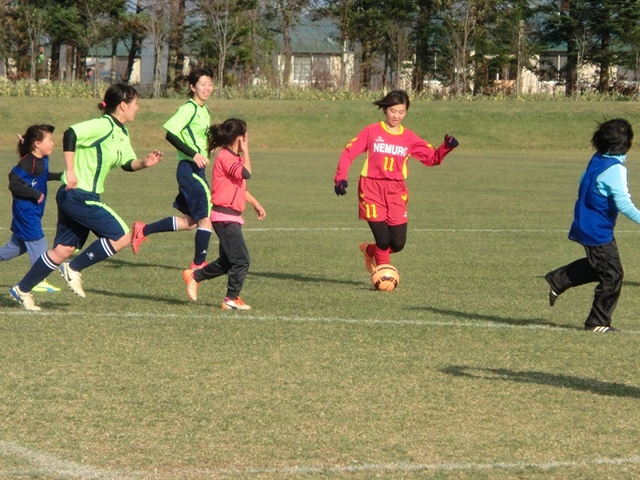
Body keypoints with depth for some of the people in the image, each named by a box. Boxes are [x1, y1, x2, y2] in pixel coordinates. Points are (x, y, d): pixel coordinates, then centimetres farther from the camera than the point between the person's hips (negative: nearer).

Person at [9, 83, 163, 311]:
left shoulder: (122, 133, 14)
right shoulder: (103, 126, -16)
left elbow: (127, 163, 21)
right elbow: (71, 134, -27)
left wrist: (144, 163, 0)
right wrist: (70, 170, -29)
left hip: (87, 198, 10)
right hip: (77, 196, -10)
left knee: (64, 249, 13)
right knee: (122, 237, -10)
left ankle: (22, 290, 20)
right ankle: (74, 269, -1)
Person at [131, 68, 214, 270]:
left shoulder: (204, 110, 16)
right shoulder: (189, 108, -12)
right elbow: (170, 133, -20)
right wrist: (193, 154, -25)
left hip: (197, 169, 9)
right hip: (189, 168, -9)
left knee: (190, 221, 13)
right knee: (206, 216, -6)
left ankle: (143, 230, 22)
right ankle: (199, 264, 4)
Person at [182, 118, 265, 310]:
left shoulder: (234, 157, 17)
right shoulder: (225, 157, -15)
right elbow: (246, 173, -28)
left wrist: (255, 204, 24)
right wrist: (245, 151, -16)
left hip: (231, 216, 10)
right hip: (225, 216, -10)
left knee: (227, 261, 16)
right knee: (241, 260, -9)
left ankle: (194, 276, 28)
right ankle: (232, 299, -3)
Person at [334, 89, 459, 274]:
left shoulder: (409, 138, 8)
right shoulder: (372, 131, 1)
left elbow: (431, 157, 7)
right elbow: (349, 152, -1)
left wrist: (446, 147, -12)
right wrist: (340, 177, -13)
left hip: (396, 191, 3)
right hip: (371, 189, -3)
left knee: (398, 243, 0)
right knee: (383, 239, -11)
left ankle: (370, 250, 31)